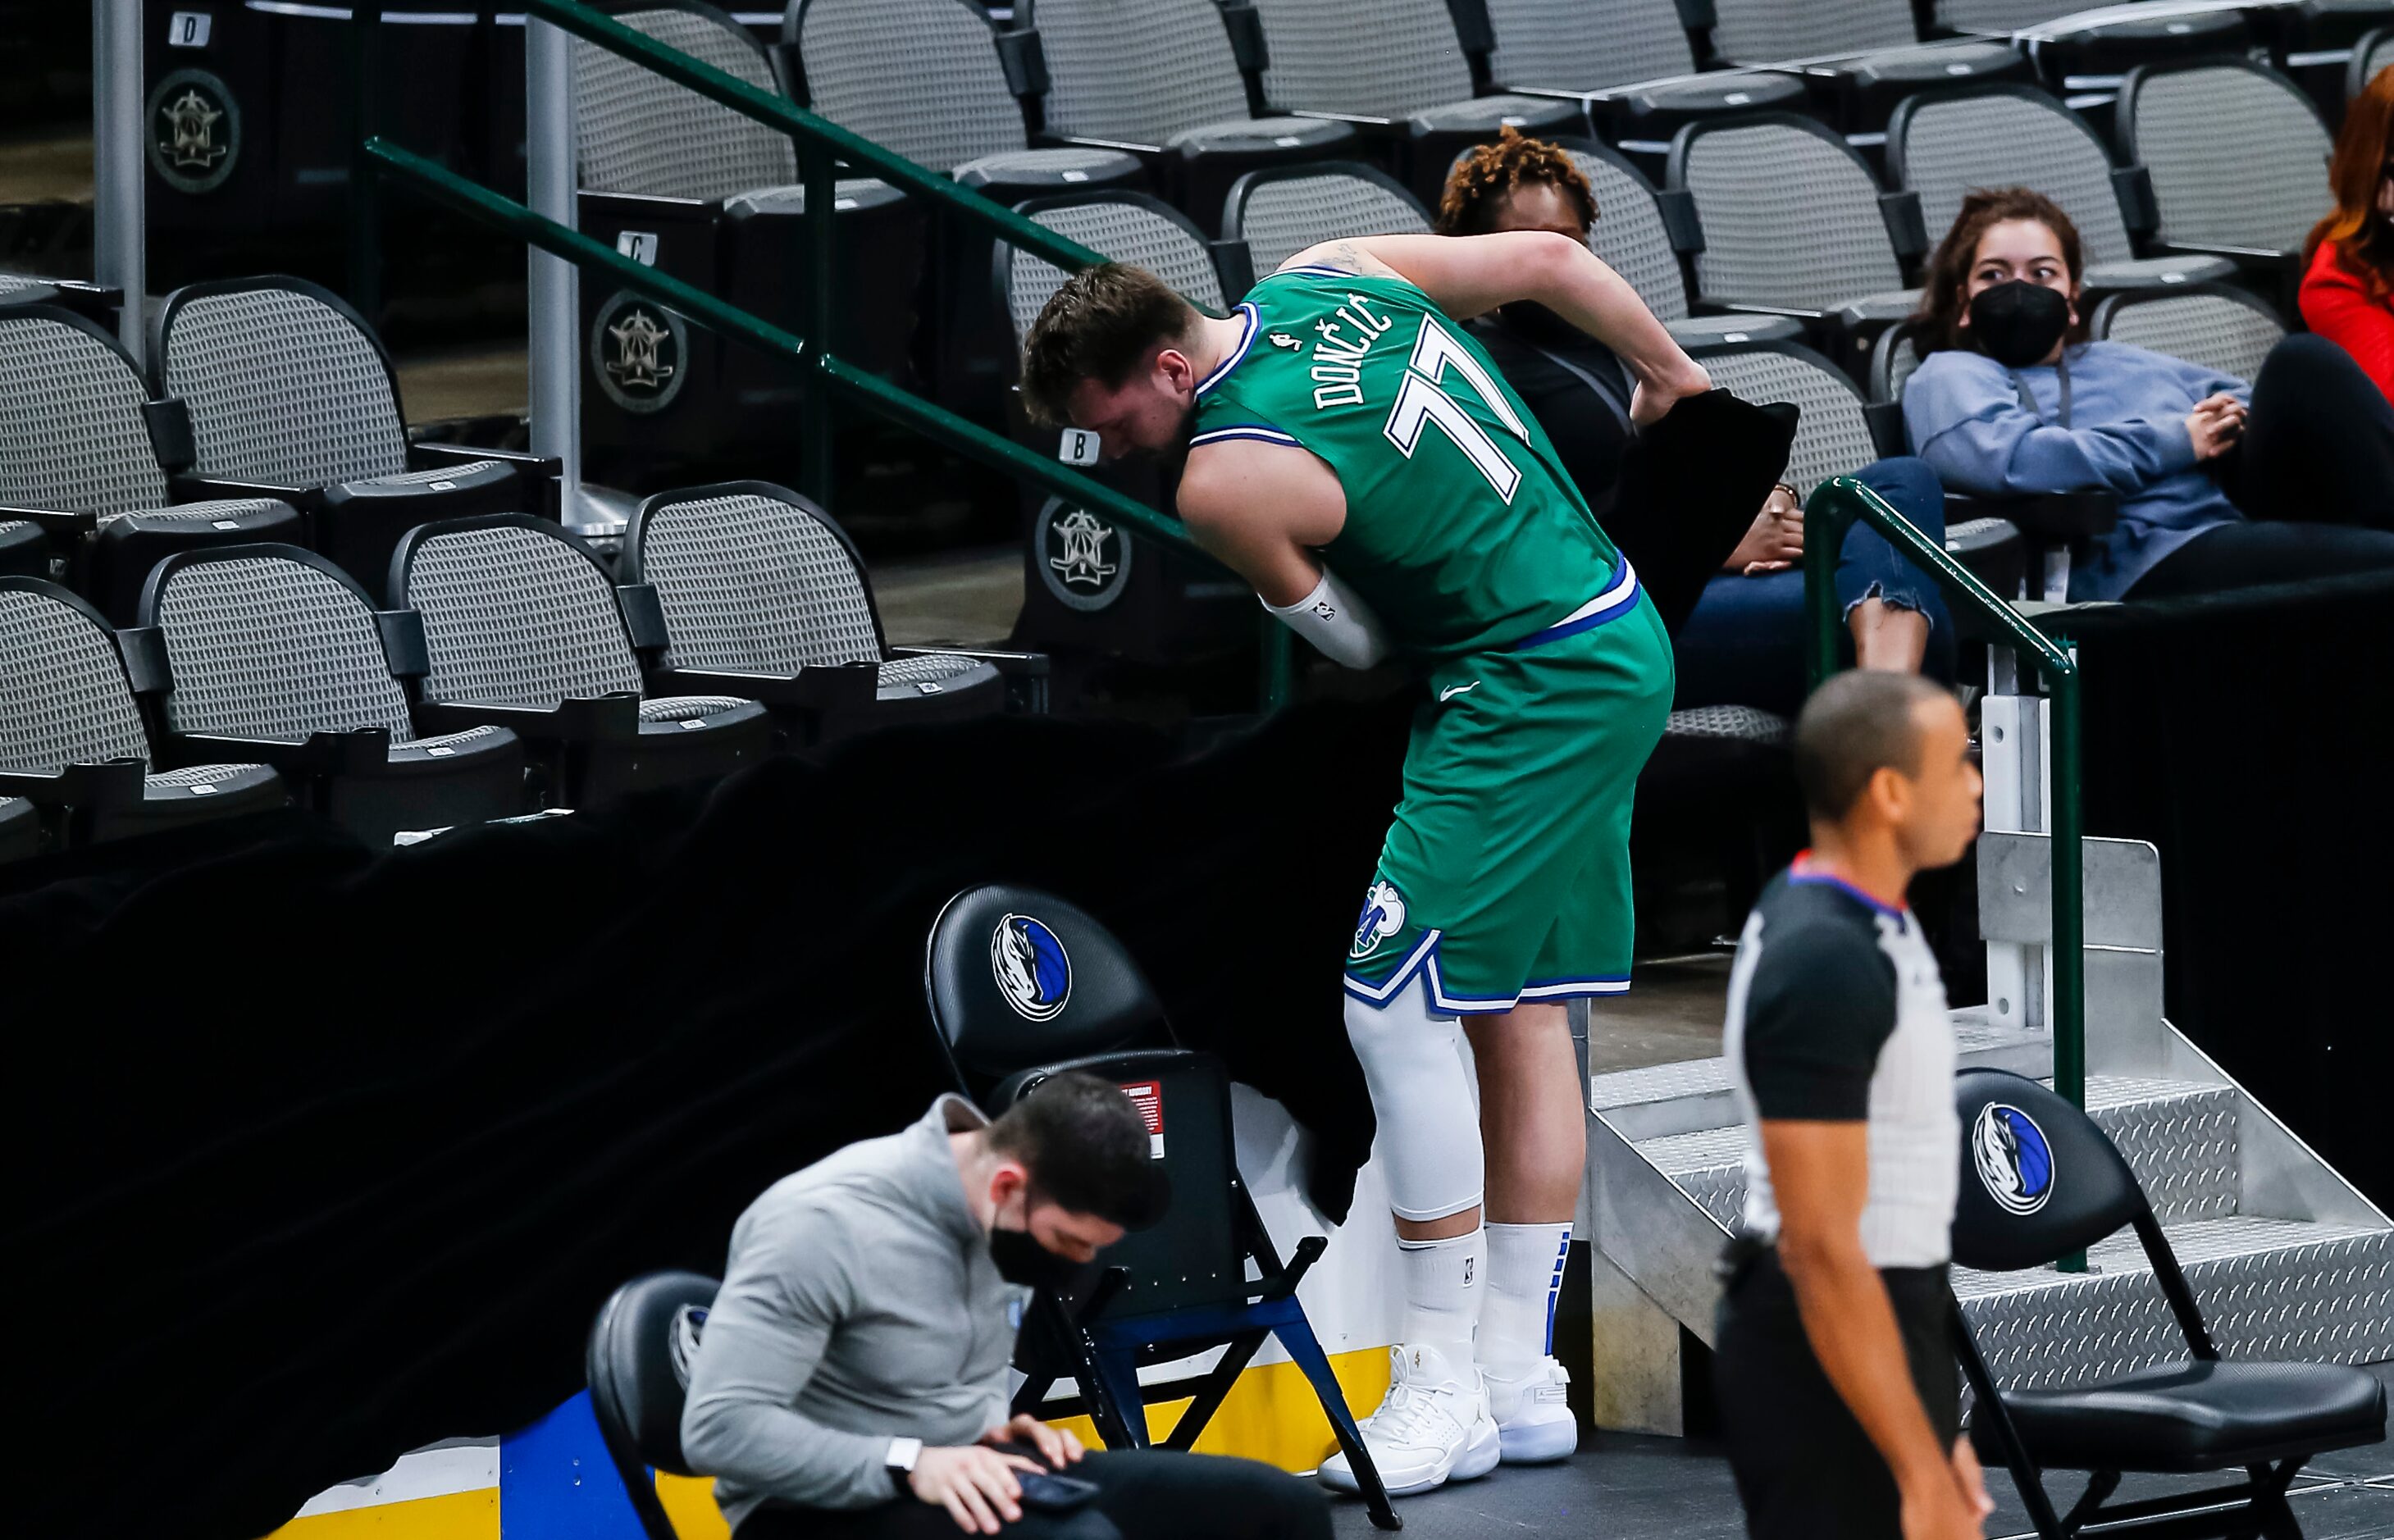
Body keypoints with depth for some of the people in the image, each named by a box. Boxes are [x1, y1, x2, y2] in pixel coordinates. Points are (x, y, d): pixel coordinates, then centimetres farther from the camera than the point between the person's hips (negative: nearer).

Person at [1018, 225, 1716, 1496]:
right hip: (1621, 647, 10)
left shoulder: (1224, 483, -19)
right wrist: (1668, 376, 26)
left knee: (1393, 1003, -11)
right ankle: (1520, 1379, 16)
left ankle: (1442, 1387, -8)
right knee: (1519, 1011, 12)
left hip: (1529, 691, -10)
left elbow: (1360, 645, -5)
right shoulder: (1325, 275, 3)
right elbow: (1551, 259, 11)